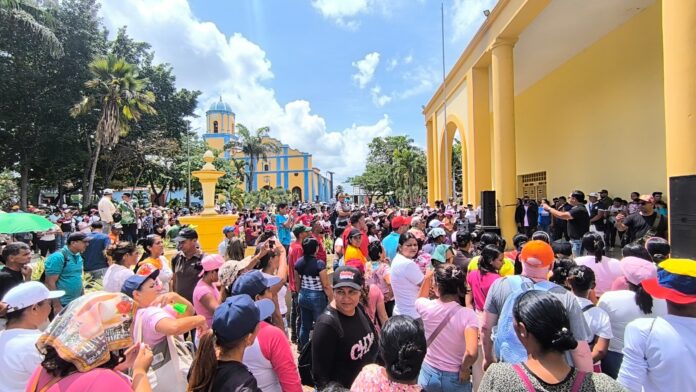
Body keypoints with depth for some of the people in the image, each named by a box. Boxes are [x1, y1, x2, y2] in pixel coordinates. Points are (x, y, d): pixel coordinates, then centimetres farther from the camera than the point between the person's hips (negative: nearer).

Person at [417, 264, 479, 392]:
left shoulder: (426, 307, -14)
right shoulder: (467, 314, -22)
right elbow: (471, 353, -31)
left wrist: (427, 278, 12)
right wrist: (464, 369, -13)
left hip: (428, 373, 2)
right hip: (455, 378, -1)